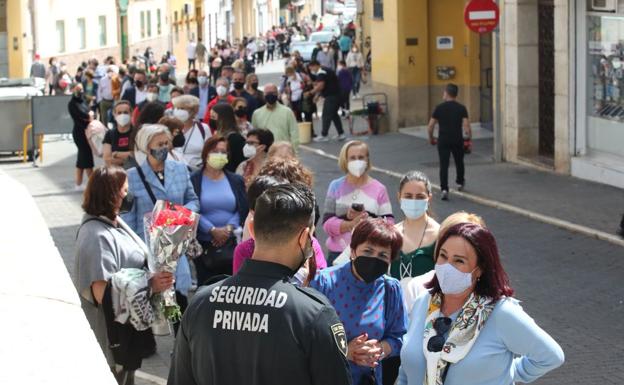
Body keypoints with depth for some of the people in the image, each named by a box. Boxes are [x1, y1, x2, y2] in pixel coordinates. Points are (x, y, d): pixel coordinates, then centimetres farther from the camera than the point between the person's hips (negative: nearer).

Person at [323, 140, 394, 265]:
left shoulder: (379, 189, 2)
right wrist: (351, 224, -19)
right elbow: (327, 223, -3)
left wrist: (366, 220, -19)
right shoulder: (336, 186, 4)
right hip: (338, 254, 1)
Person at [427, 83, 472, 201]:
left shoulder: (439, 108, -3)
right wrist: (469, 136, 7)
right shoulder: (461, 108, -2)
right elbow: (466, 126, -10)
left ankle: (444, 189, -14)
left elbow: (430, 126, -3)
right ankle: (460, 183, 43)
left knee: (444, 165, -2)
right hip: (457, 140, 1)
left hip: (443, 140, -1)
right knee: (459, 162, 23)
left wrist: (431, 138, 14)